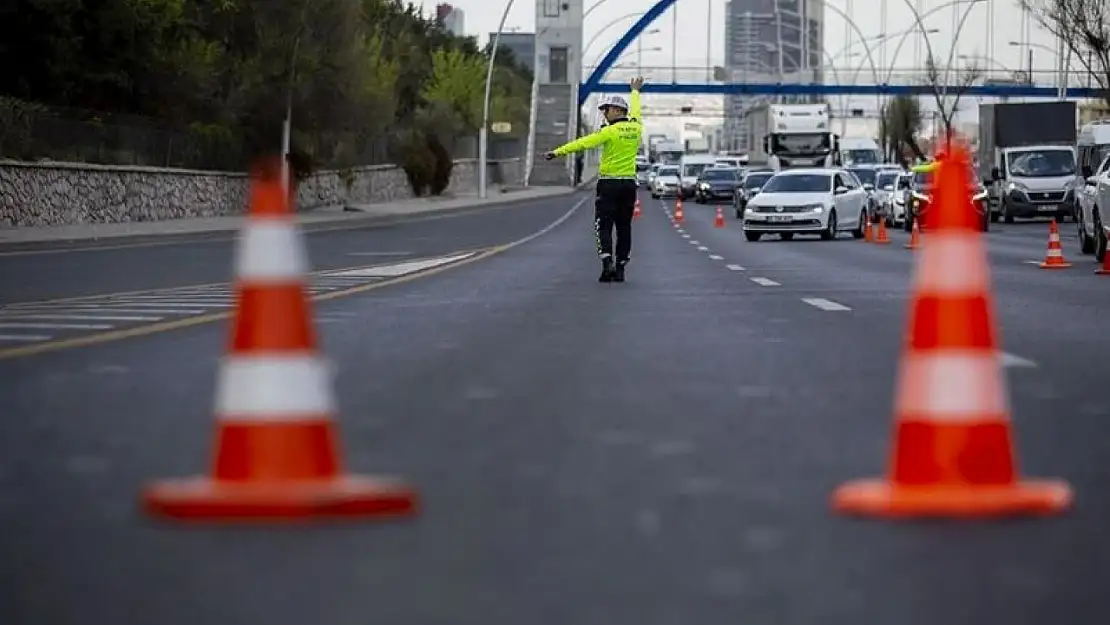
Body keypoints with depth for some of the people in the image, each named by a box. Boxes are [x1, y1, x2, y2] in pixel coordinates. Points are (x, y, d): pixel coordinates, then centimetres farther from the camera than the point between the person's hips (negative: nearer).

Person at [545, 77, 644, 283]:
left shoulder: (610, 131, -12)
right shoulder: (635, 128, 5)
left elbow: (583, 143, -17)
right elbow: (634, 111, 28)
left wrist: (558, 152, -18)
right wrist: (635, 92, 48)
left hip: (609, 184, -5)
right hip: (629, 184, 5)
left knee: (604, 226, -2)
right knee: (624, 227, 10)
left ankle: (607, 264, -18)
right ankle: (620, 268, 11)